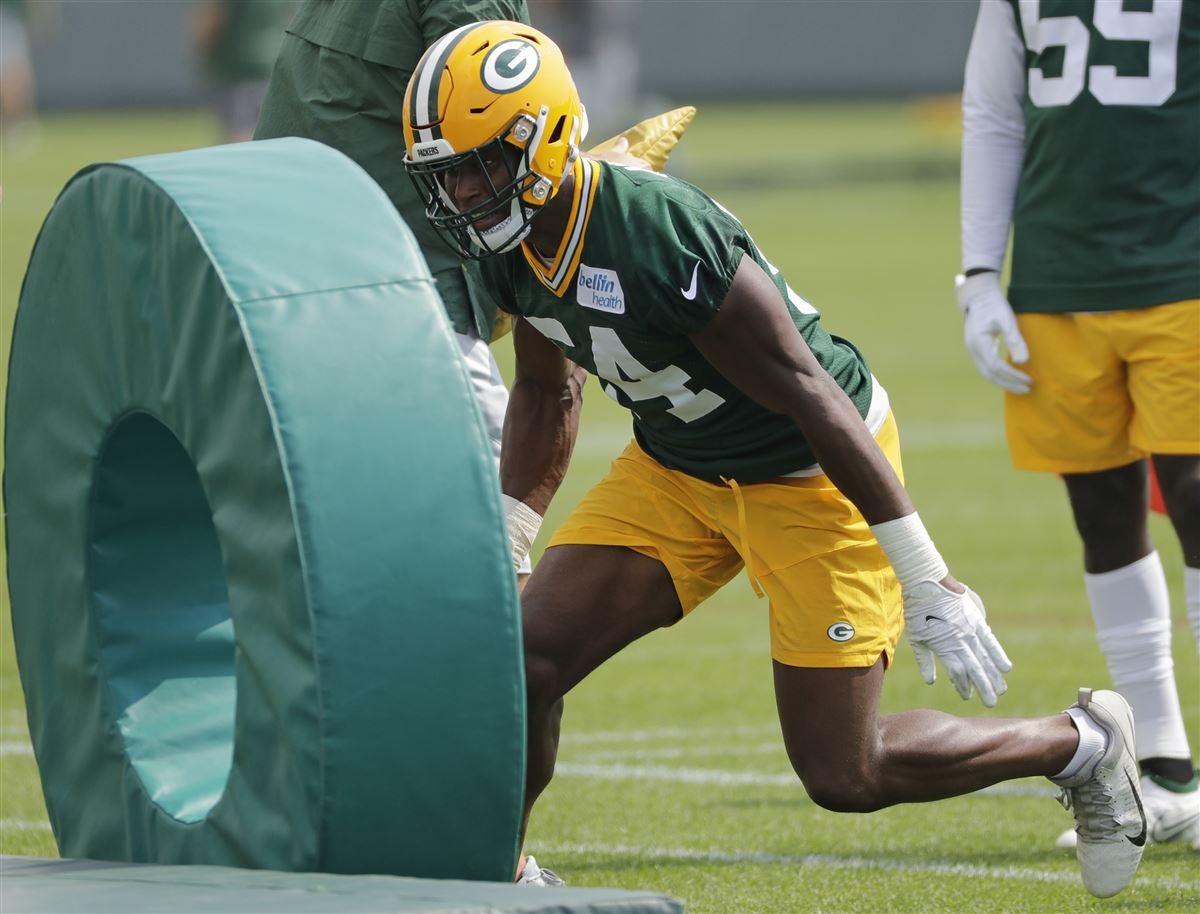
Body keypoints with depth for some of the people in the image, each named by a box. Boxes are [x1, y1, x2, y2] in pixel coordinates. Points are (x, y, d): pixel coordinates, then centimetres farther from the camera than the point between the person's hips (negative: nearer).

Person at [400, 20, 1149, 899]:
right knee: (528, 655, -7)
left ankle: (1082, 742, 17)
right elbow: (548, 394, 14)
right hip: (679, 467, 7)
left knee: (844, 777, -4)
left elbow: (812, 398, -28)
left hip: (813, 473, -7)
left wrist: (927, 583, -24)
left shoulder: (661, 237, -34)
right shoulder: (509, 251, -8)